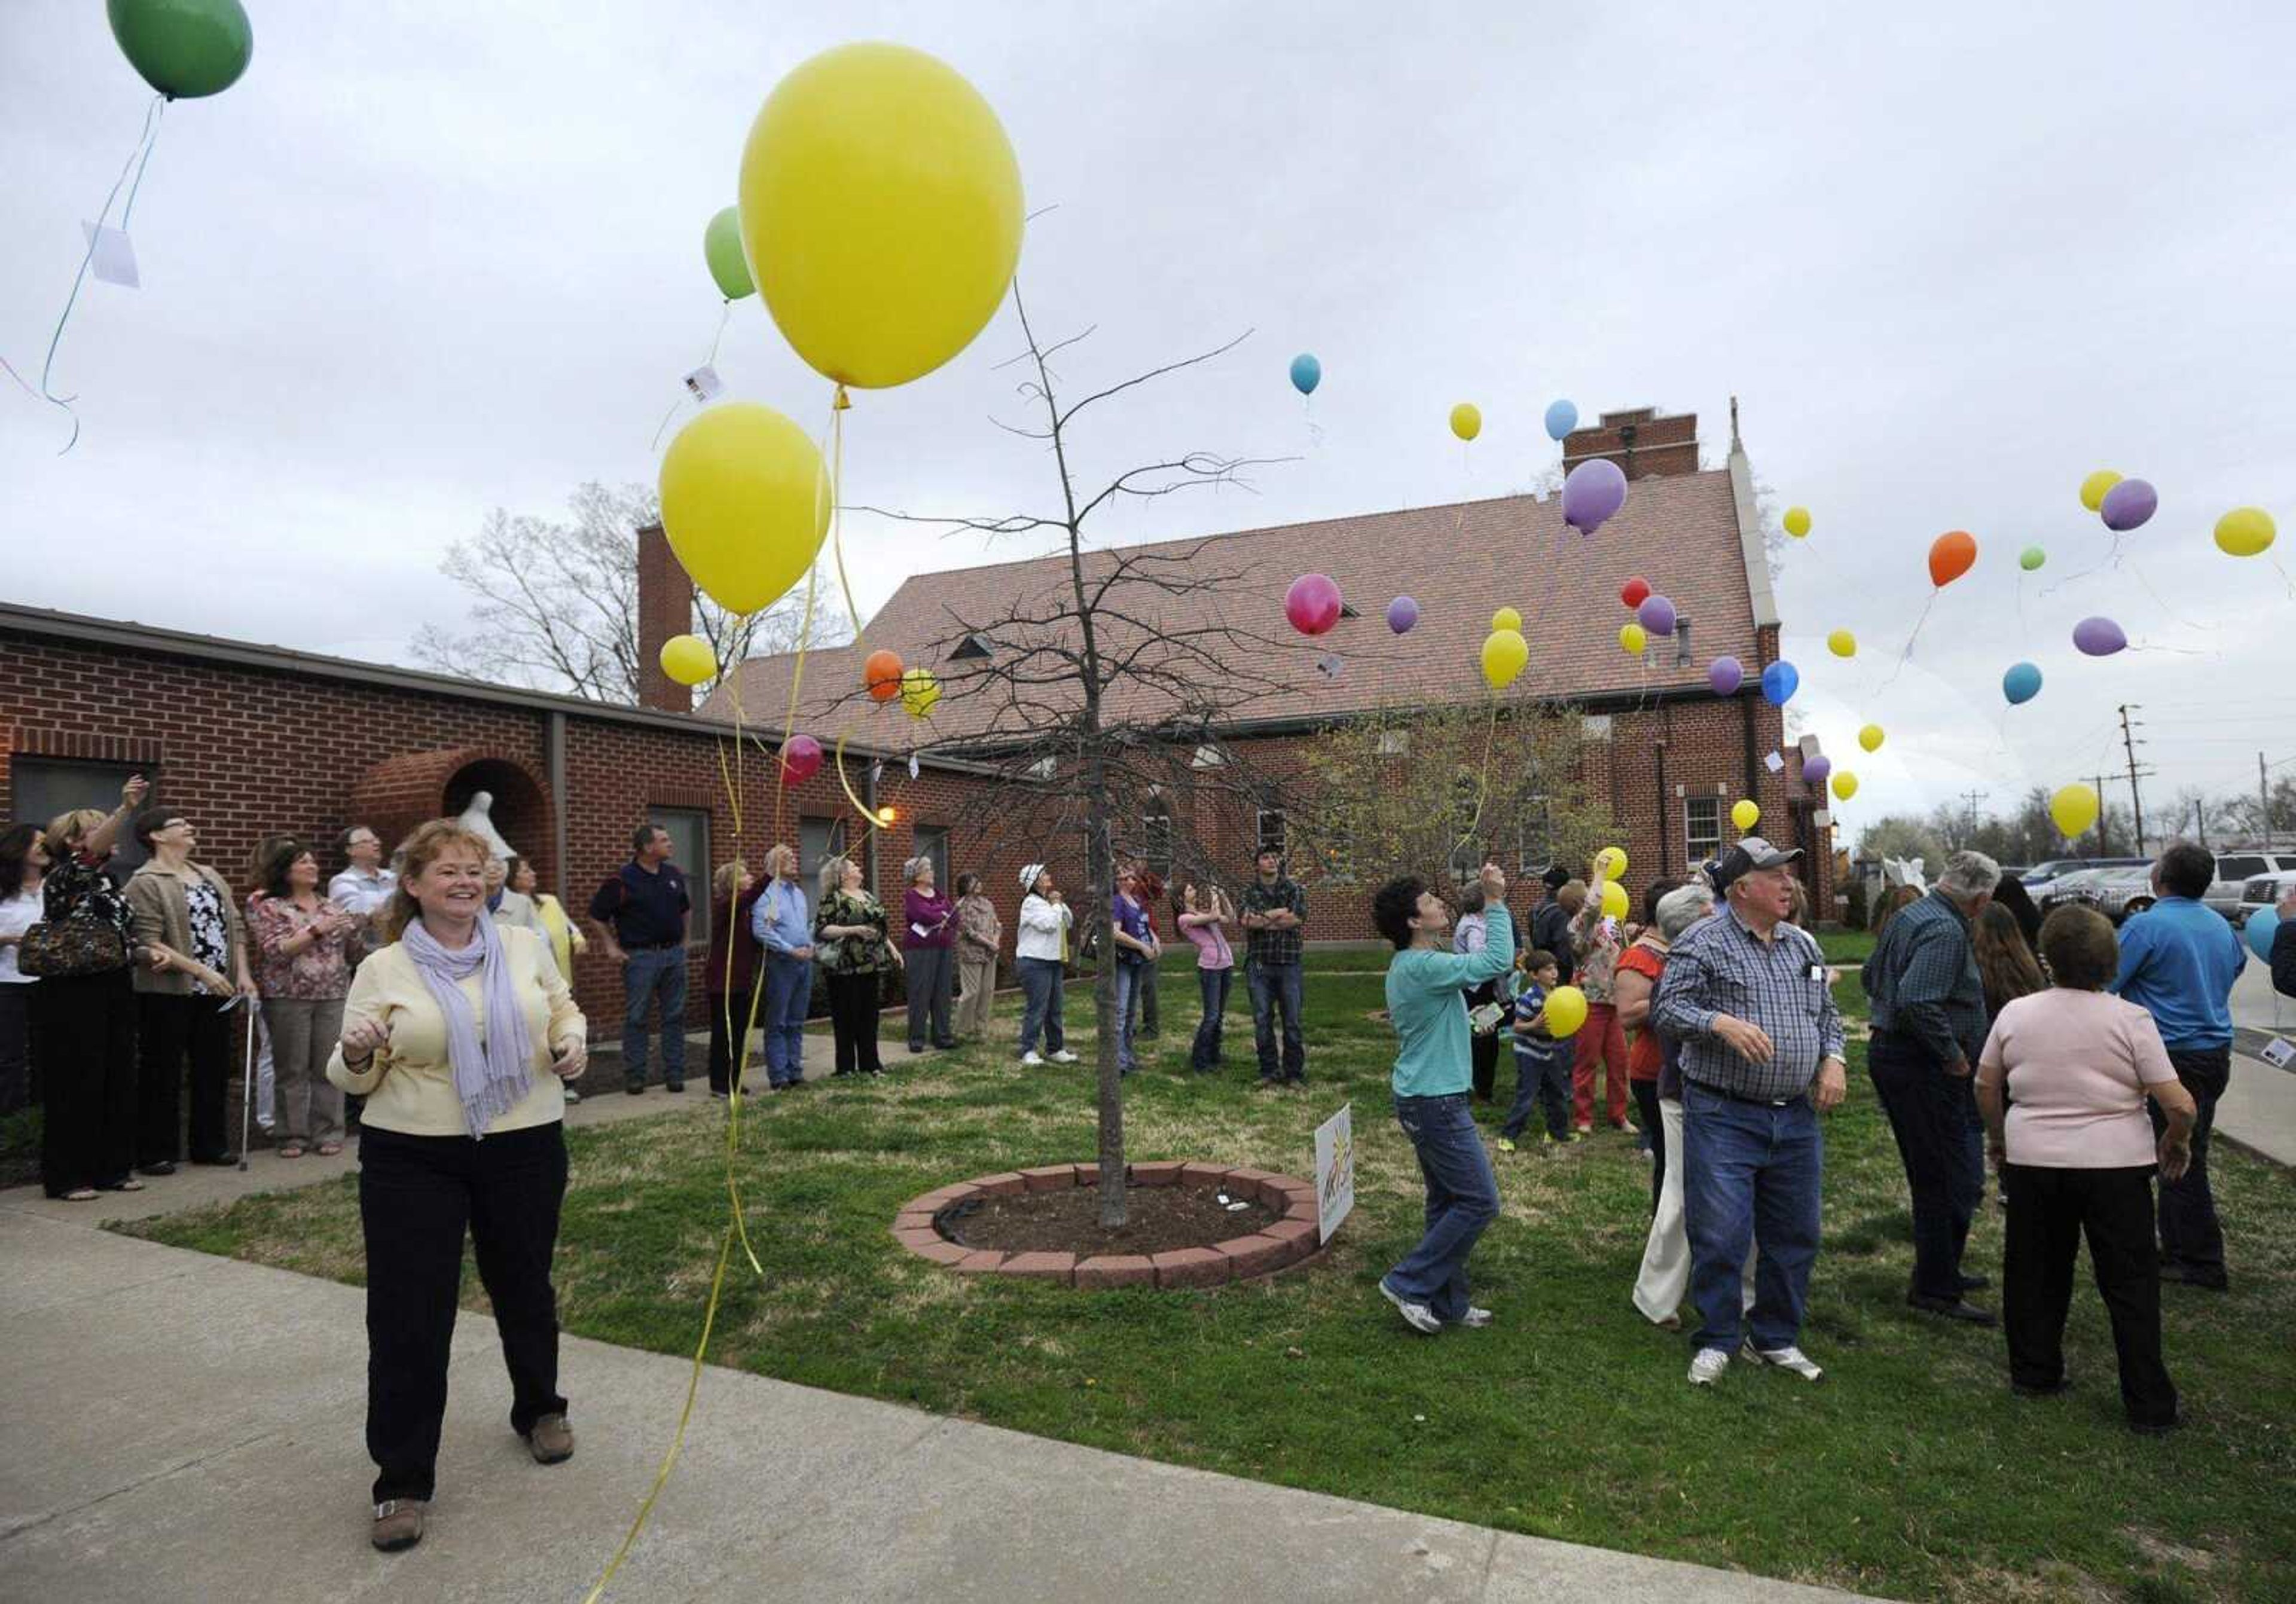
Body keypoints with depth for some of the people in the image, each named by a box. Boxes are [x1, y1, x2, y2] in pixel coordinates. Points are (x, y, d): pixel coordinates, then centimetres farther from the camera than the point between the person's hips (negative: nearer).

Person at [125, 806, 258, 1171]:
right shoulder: (145, 883, -8)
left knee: (214, 1070, 12)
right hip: (168, 993, -7)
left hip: (216, 992, 7)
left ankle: (210, 1144, 23)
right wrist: (201, 971, -21)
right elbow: (149, 944, -16)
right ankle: (155, 1153, 12)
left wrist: (243, 973, 4)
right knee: (162, 1074, 2)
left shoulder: (210, 876, 14)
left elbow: (235, 926, 14)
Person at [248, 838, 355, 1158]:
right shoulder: (268, 907, 1)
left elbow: (350, 948, 19)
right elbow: (276, 950, -11)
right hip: (288, 997, -3)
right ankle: (292, 1135, 12)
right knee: (291, 1069, 2)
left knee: (329, 1067, 3)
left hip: (333, 995, 3)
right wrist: (317, 929, -16)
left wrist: (361, 927, 2)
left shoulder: (330, 906, 13)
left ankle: (328, 1133, 10)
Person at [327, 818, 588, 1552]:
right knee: (407, 1315, 1)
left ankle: (541, 1409, 41)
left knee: (524, 1289, 17)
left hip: (526, 1148, 2)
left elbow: (564, 1009, 15)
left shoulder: (524, 944, 2)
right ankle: (402, 1479, 17)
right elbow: (356, 1079, 0)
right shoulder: (383, 969, -3)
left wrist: (572, 1044, -6)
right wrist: (355, 1055, -22)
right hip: (413, 1160, -1)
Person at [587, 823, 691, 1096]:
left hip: (674, 953, 5)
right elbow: (596, 916, -1)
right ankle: (634, 1078, 9)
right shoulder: (622, 879, -8)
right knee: (636, 1018, 1)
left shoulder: (674, 875, 9)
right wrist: (612, 947, -3)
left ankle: (674, 1076, 13)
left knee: (675, 1017, 7)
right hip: (640, 956, -5)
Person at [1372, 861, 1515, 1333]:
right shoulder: (1423, 966, -22)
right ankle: (1408, 1284, 4)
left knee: (1448, 1202, 16)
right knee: (1479, 1202, -3)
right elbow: (1498, 962, -24)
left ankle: (1447, 1304, 24)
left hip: (1427, 1099, 10)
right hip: (1437, 1103, -10)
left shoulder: (1410, 964, 10)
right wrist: (1496, 902, -19)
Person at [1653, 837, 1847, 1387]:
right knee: (1720, 1236, -4)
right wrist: (1721, 1022, -27)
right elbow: (1667, 1009, -12)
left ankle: (1776, 1338, 30)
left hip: (1797, 1118, 6)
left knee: (1794, 1237, 13)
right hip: (1725, 1115, -6)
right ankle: (1717, 1341, 14)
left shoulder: (1804, 945, 13)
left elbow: (1826, 1012, 21)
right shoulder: (1702, 942, -8)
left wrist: (1833, 1058, 4)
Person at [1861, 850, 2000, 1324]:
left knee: (1929, 1175, 20)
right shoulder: (1946, 932, -19)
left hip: (1888, 1051, 11)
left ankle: (1940, 1272, 32)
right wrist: (1954, 1056, -20)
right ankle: (1935, 1289, 2)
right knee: (1956, 1180, -3)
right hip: (1922, 1067, -10)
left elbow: (1871, 977, 22)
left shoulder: (1908, 915, 12)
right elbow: (1917, 1001, -30)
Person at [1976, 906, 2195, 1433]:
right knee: (2130, 1284, 9)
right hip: (2115, 1166, -2)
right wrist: (2176, 1142, 9)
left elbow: (1985, 1086, 7)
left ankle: (2034, 1373, 27)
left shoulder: (2016, 1013, -3)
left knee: (2036, 1272, 16)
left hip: (2033, 1160, 2)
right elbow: (2180, 1105, -12)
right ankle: (2148, 1404, 15)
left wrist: (1998, 1138, 23)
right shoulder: (2130, 1019, -11)